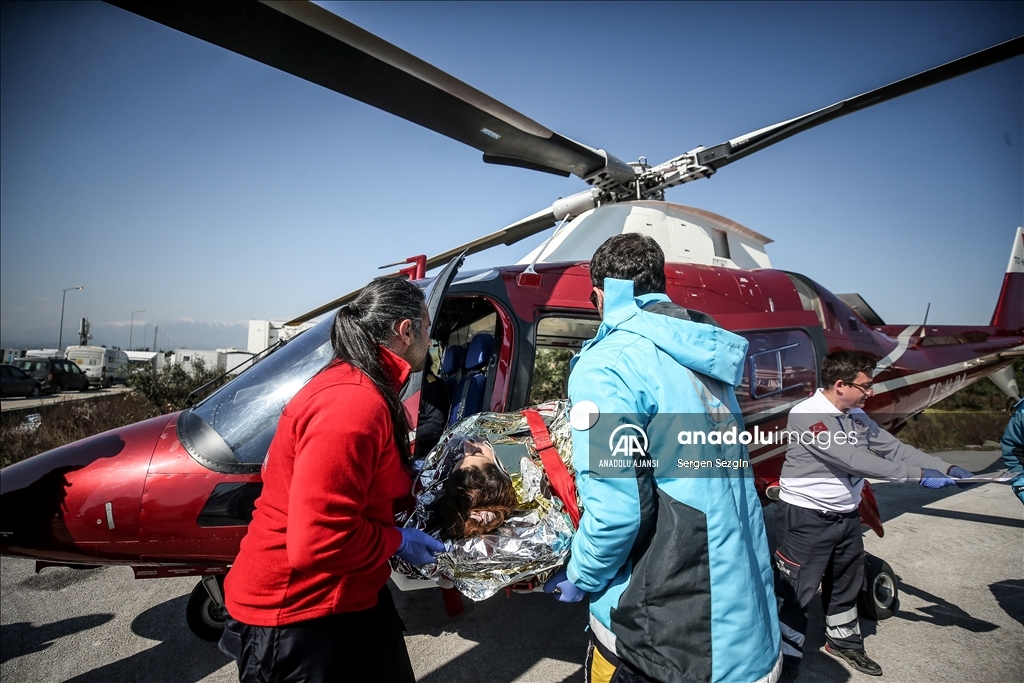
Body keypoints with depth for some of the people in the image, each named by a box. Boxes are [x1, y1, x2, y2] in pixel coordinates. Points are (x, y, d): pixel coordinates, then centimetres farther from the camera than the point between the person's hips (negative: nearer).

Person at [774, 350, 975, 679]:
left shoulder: (857, 417, 3)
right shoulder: (806, 415, -25)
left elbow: (895, 448, 5)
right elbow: (853, 459, -30)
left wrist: (947, 470, -6)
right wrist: (917, 475, -27)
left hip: (846, 516, 9)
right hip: (805, 518, -8)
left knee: (846, 585, 25)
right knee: (796, 593, 1)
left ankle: (843, 640, 46)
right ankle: (784, 661, 16)